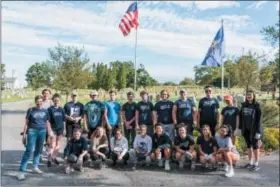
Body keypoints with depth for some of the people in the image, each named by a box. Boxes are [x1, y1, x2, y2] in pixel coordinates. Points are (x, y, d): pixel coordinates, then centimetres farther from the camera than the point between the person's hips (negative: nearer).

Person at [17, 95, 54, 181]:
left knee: (39, 150, 10)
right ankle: (22, 171, -6)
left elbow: (47, 122, 15)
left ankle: (35, 167, 25)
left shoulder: (45, 111, 8)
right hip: (32, 131, -3)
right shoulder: (31, 110, 0)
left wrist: (50, 131, 11)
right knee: (29, 150, -10)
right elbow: (26, 123, 2)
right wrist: (24, 135, 0)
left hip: (42, 131, 3)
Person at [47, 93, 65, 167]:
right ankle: (49, 160, 2)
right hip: (53, 129, -4)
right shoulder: (50, 109, -7)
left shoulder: (61, 109, 5)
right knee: (52, 145, -6)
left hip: (60, 128, 4)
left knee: (57, 145, 12)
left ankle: (54, 157, 27)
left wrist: (63, 128, 7)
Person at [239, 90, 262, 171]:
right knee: (249, 146, 12)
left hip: (254, 129, -5)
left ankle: (256, 164, 11)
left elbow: (259, 119, -11)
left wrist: (258, 131, -15)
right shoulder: (243, 105, 6)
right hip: (246, 129, 5)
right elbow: (241, 118, 9)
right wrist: (240, 128, 6)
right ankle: (250, 162, 23)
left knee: (255, 146, 2)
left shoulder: (257, 106, -8)